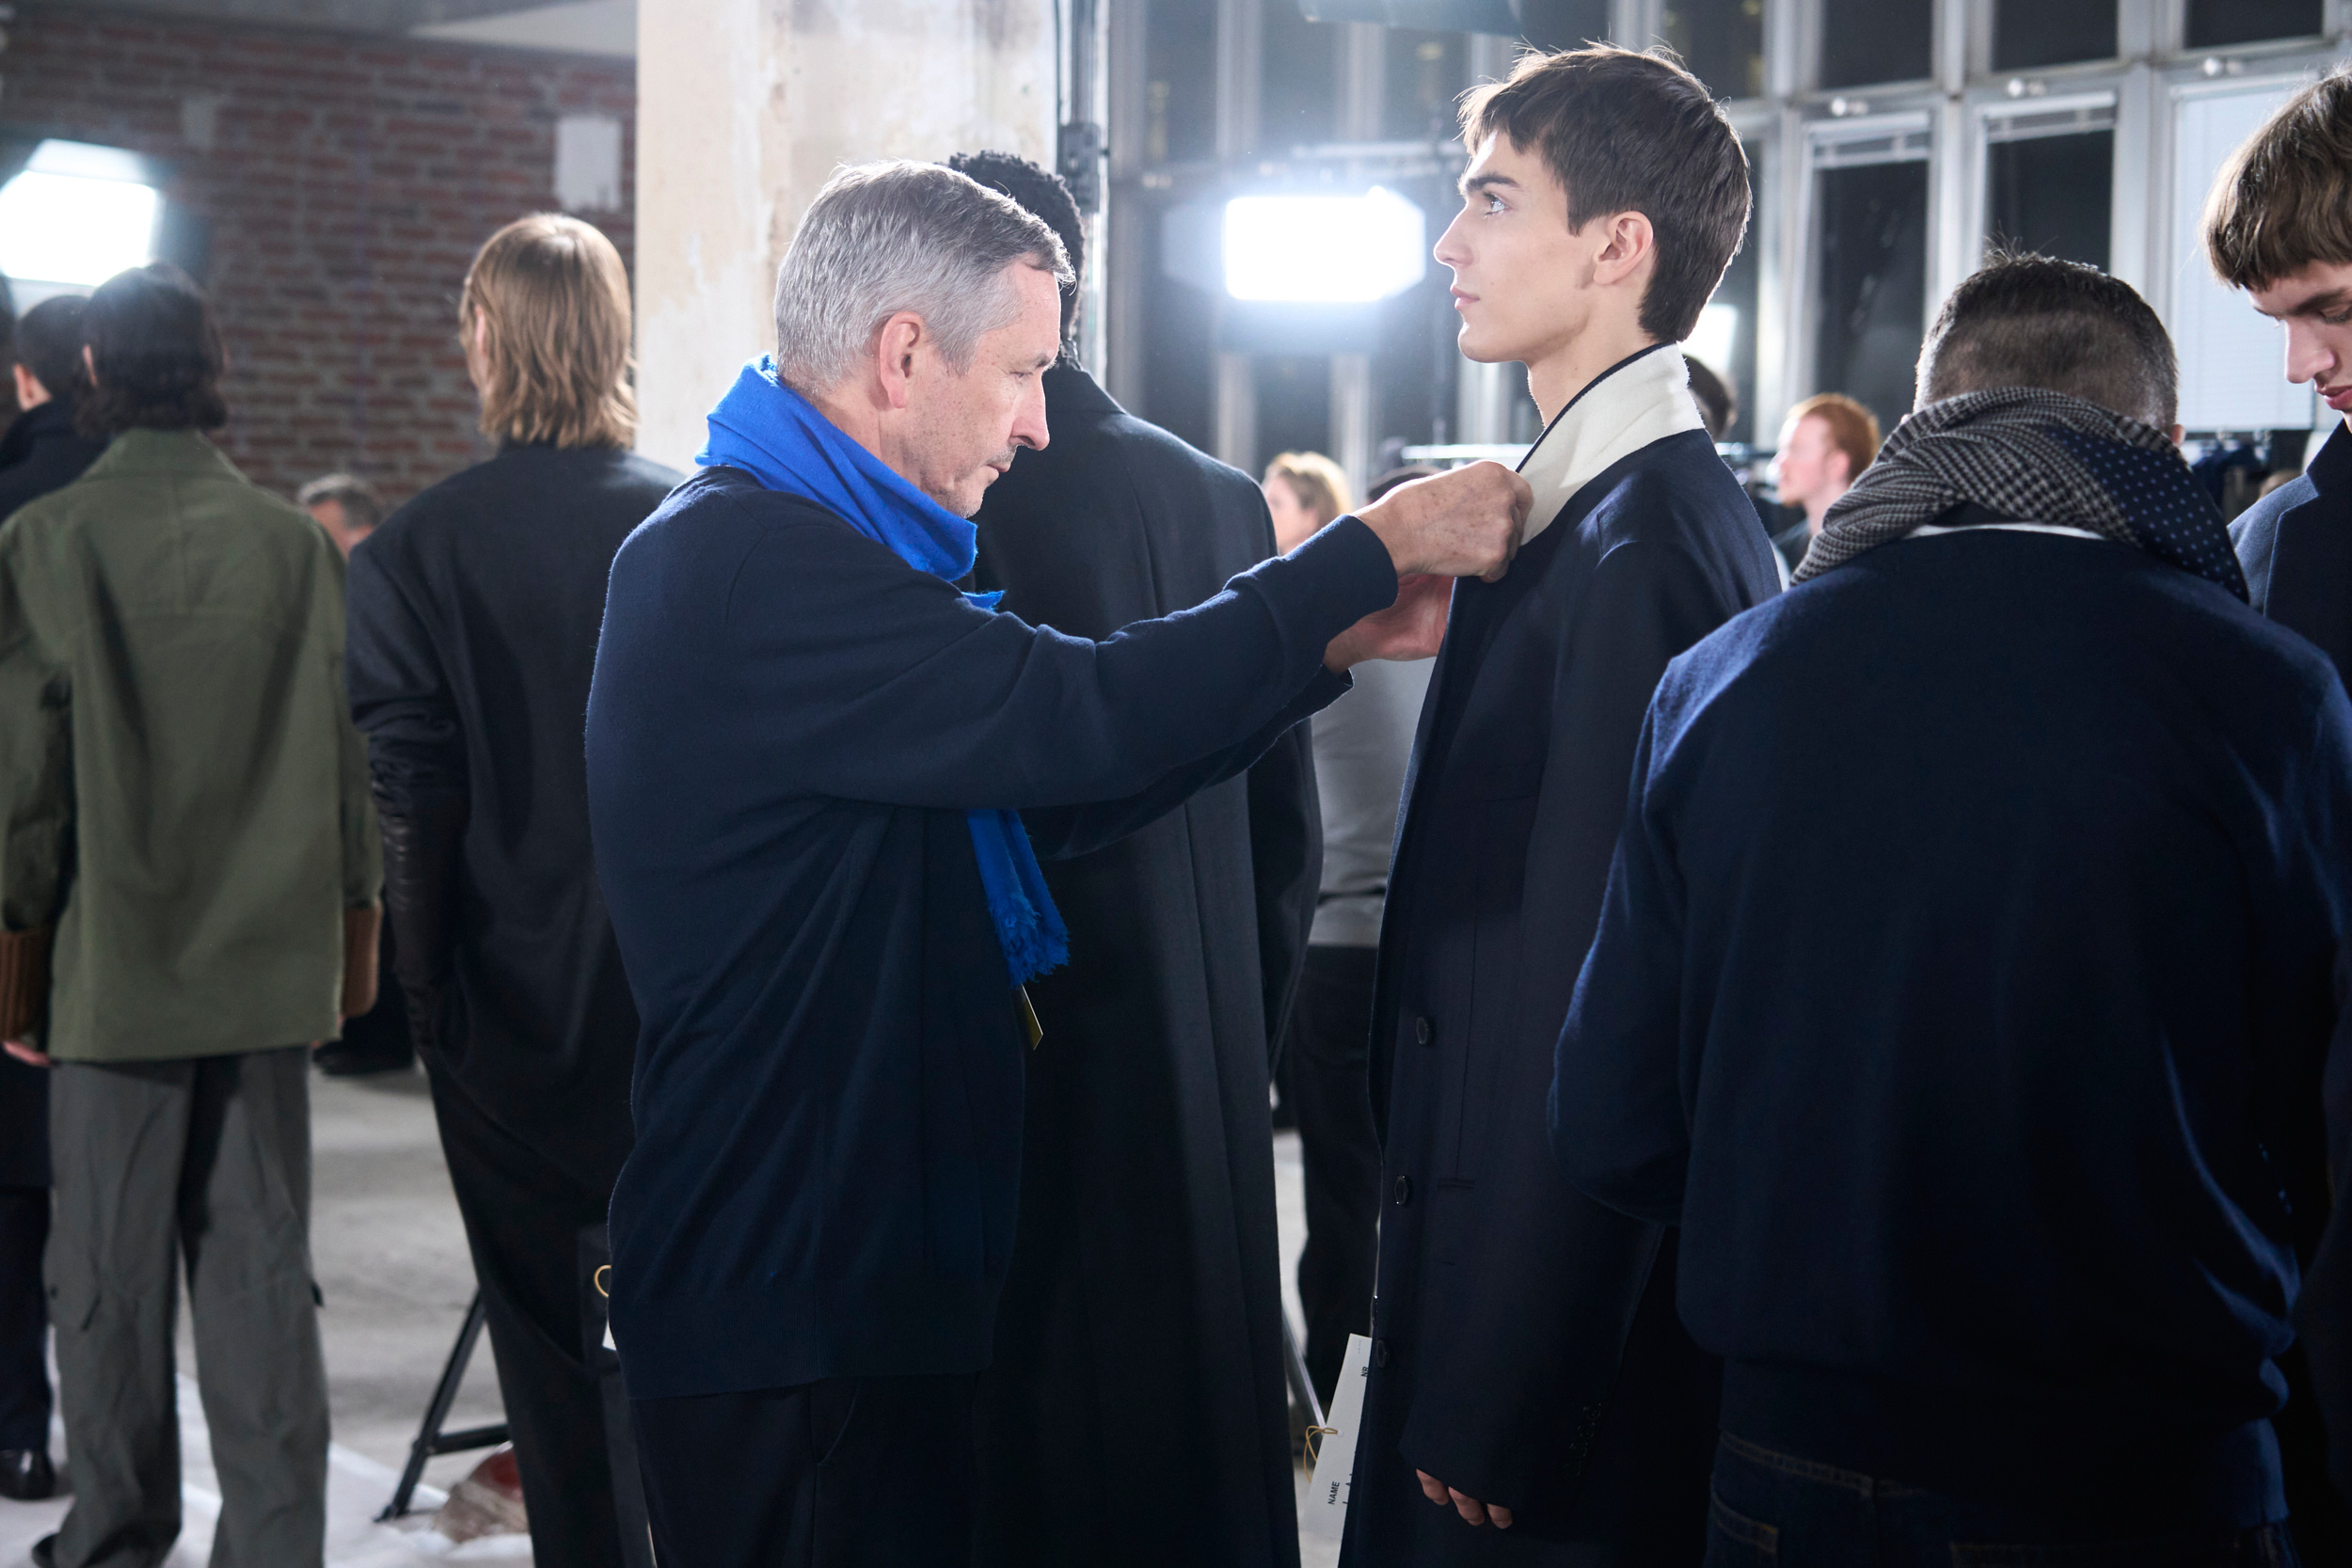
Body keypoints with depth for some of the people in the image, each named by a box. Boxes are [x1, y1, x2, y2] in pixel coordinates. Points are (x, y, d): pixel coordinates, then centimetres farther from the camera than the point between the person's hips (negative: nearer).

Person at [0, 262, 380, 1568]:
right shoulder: (295, 546, 0)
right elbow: (347, 762, 4)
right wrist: (354, 940, 14)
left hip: (116, 968, -2)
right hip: (269, 966, 2)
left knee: (110, 1276, 7)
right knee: (263, 1270, 6)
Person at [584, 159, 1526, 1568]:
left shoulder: (772, 544, 15)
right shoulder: (749, 564, -19)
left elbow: (1052, 792, 13)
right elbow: (1084, 717, -25)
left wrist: (1331, 646, 6)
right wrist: (1375, 549, -15)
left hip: (868, 1280, 10)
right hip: (791, 1308, -10)